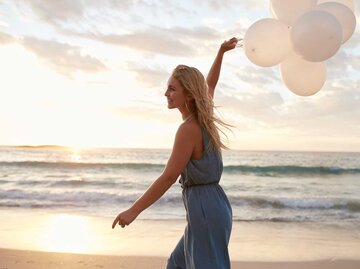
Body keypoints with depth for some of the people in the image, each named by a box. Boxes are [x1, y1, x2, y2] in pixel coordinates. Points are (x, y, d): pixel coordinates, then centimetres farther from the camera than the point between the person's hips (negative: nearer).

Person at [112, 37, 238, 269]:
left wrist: (134, 210, -16)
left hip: (204, 208, -10)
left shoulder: (189, 129, -20)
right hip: (210, 204, 10)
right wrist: (221, 53, 28)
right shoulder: (203, 118, 5)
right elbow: (210, 84, 23)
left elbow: (168, 177, -20)